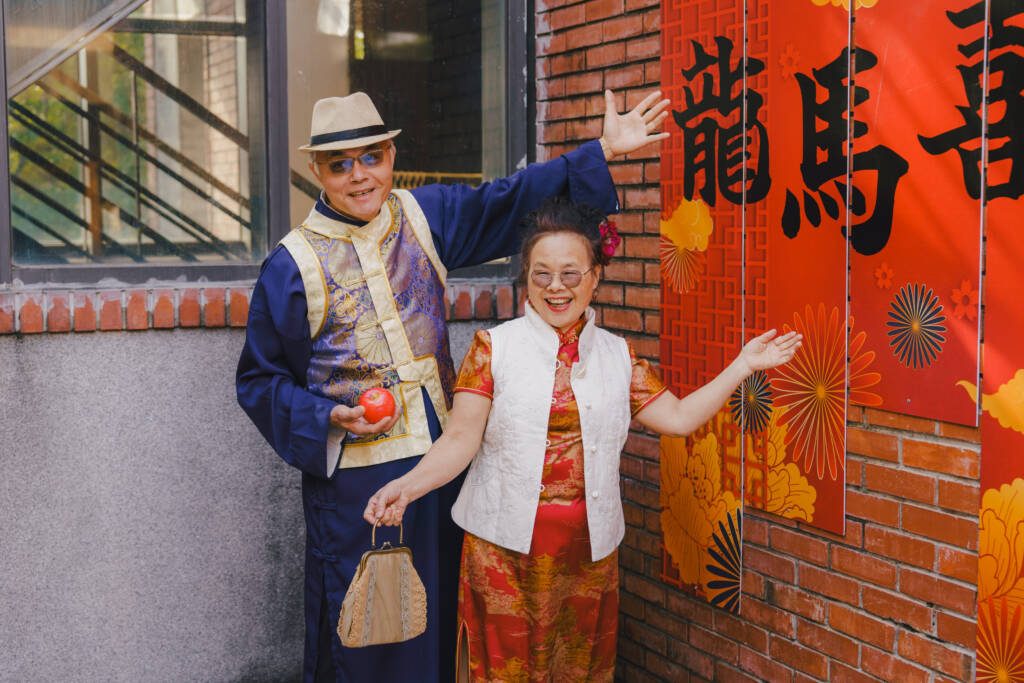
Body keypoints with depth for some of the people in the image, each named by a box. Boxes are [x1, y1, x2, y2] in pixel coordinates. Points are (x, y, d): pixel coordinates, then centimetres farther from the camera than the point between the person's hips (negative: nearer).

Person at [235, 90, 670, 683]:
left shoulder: (426, 216, 5)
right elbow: (260, 380, -1)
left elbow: (511, 202, 6)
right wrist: (330, 417, -16)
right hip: (355, 473, -4)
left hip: (442, 460, 4)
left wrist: (603, 151, 0)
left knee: (441, 618, 15)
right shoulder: (293, 265, -6)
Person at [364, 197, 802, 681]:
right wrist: (408, 485, -23)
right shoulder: (495, 346, 0)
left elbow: (678, 418, 8)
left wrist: (744, 365, 5)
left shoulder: (617, 355, 10)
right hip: (507, 548, -3)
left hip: (588, 551, 3)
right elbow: (461, 439, -7)